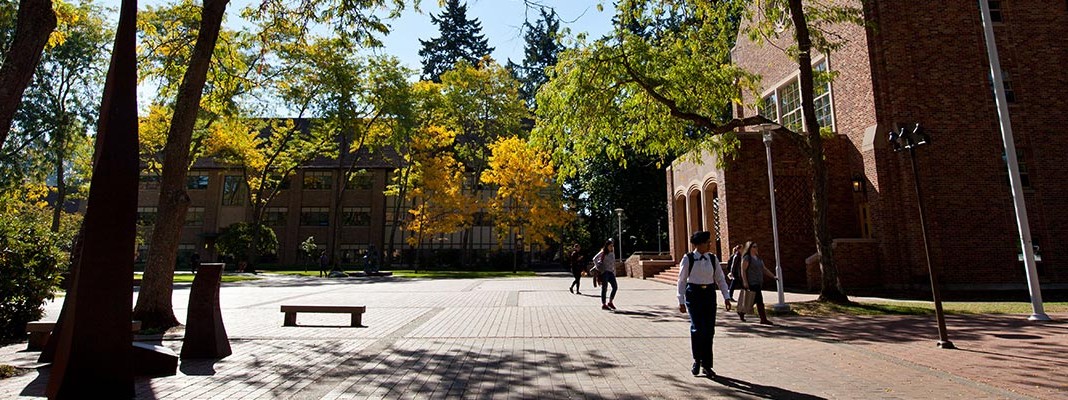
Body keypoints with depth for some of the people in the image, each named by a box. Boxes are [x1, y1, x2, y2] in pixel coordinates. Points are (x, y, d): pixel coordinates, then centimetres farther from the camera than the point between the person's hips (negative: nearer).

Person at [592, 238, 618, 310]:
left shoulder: (612, 253, 15)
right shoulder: (603, 252, -6)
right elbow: (595, 259, -16)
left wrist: (614, 273, 16)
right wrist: (598, 268, -16)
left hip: (611, 272, 7)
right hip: (604, 272, -7)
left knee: (615, 287, 2)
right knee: (604, 288, -4)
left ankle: (610, 302, 17)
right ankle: (603, 304, 2)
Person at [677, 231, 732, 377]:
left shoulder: (713, 259, 5)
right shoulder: (688, 259, -5)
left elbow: (720, 279, 9)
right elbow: (682, 281, -1)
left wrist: (726, 297, -2)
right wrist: (681, 301, -4)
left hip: (709, 294, 4)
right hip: (693, 294, -3)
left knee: (709, 330, 4)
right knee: (697, 328, -12)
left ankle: (706, 365, 16)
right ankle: (697, 360, 11)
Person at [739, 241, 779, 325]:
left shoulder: (758, 258, 17)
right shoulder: (747, 258, -9)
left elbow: (764, 269, 19)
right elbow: (743, 270, -14)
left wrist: (773, 276, 8)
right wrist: (745, 282, -21)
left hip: (758, 283, 9)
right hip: (751, 283, -9)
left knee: (754, 300, 11)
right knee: (760, 301, -9)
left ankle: (741, 312, 24)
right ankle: (763, 319, -4)